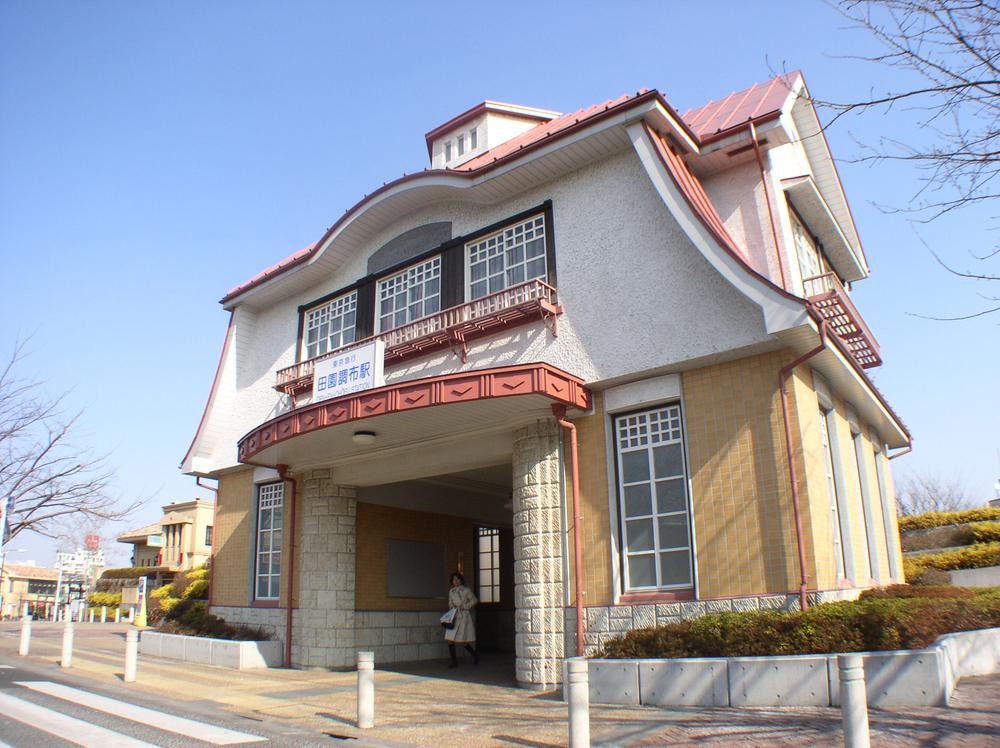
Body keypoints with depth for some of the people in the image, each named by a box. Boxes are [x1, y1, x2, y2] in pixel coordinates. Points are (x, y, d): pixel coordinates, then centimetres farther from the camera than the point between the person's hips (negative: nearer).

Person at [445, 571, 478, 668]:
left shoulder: (466, 590, -2)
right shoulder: (451, 591, 11)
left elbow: (474, 601, 0)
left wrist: (465, 606, -10)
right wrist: (452, 608, 2)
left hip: (464, 617, -5)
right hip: (454, 617, 5)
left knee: (463, 641, -4)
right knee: (450, 640, -6)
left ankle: (475, 655, 23)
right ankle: (454, 662, 6)